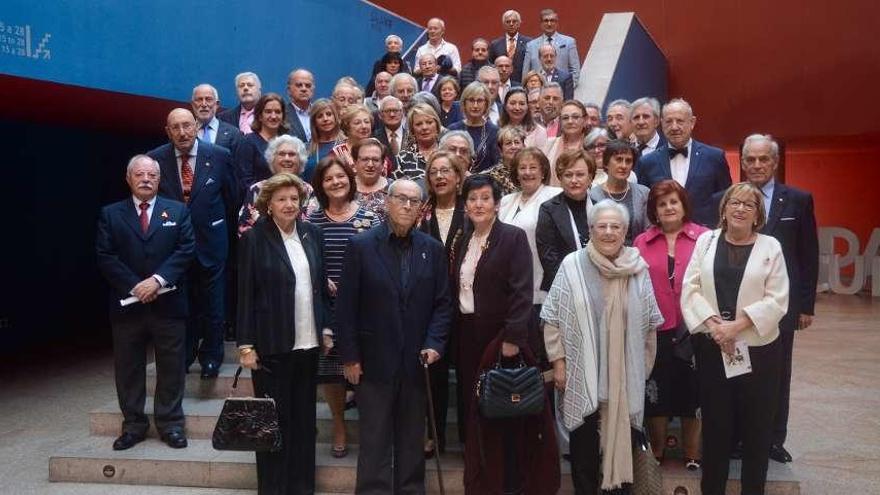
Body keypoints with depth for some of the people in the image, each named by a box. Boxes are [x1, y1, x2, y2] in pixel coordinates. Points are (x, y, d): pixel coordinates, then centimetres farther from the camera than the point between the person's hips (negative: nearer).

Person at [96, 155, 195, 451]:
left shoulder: (178, 211, 7)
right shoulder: (111, 214, 7)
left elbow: (186, 250, -3)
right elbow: (105, 257, -1)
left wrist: (158, 279, -15)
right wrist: (134, 286, -13)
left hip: (168, 303, 0)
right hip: (127, 304, 1)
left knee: (171, 367, 5)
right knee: (128, 368, 8)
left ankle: (170, 424, 16)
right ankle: (133, 425, 20)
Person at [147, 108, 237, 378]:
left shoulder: (219, 156, -7)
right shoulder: (155, 159, -6)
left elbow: (231, 197, 4)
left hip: (210, 242, -1)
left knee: (212, 305, 8)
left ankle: (211, 357, 25)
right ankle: (183, 356, 31)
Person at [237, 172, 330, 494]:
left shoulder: (313, 234, 6)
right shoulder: (254, 238, -6)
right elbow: (245, 295, -7)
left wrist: (327, 327, 6)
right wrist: (245, 345, -10)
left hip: (308, 343, 4)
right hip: (272, 344, -4)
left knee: (304, 417, 12)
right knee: (273, 419, 5)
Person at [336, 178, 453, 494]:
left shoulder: (433, 249, 4)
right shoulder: (361, 246, -3)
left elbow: (442, 303, 5)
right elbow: (347, 306, -4)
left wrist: (434, 344, -8)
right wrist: (350, 356, -6)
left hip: (417, 360, 3)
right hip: (374, 359, -2)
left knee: (412, 438, 13)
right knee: (375, 440, 6)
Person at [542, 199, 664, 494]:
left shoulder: (638, 269, 2)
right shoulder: (572, 265, -6)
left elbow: (650, 323, 8)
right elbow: (554, 319, -3)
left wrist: (645, 367, 9)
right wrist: (558, 362, -6)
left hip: (626, 374, 2)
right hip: (583, 372, -2)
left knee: (622, 438, 11)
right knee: (583, 442, 8)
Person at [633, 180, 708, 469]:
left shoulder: (705, 238, -3)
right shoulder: (642, 242, 3)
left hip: (693, 331, -1)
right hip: (656, 332, 1)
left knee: (692, 392, 12)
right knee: (656, 395, 13)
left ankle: (693, 456, 30)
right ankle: (655, 453, 32)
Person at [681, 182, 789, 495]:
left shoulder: (770, 247, 1)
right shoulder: (706, 241, 5)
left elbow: (777, 300, -6)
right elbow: (690, 289, -1)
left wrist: (737, 325, -16)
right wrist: (713, 325, -14)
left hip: (758, 348, -1)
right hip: (711, 347, 1)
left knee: (757, 424, 8)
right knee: (714, 422, 9)